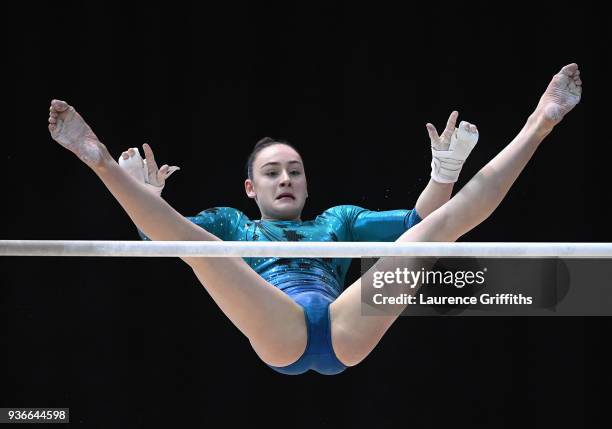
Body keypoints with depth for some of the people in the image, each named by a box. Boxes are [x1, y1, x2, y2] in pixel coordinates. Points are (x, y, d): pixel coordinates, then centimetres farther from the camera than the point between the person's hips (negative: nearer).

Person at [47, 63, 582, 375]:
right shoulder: (231, 223, 33)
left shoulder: (337, 219, 38)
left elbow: (416, 220, 30)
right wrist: (127, 183, 2)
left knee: (441, 224, -6)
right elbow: (158, 238, 16)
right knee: (196, 240, -24)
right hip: (278, 334, -1)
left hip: (346, 331, 2)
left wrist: (444, 170, 13)